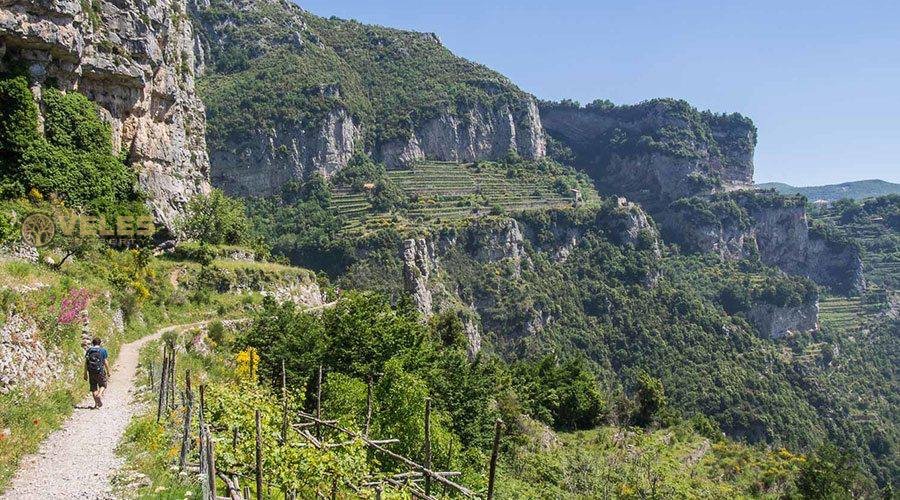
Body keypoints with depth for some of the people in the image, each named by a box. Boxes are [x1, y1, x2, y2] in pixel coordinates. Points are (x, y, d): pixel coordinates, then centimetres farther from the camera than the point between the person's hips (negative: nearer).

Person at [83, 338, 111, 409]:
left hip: (91, 372, 2)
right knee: (103, 385, 14)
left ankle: (96, 403, 8)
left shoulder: (88, 351, 4)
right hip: (100, 372, -2)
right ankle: (99, 394, -16)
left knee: (93, 388, 9)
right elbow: (106, 363, -3)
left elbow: (85, 363, 3)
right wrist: (108, 372, 6)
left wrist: (85, 374, 8)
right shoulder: (103, 351, -2)